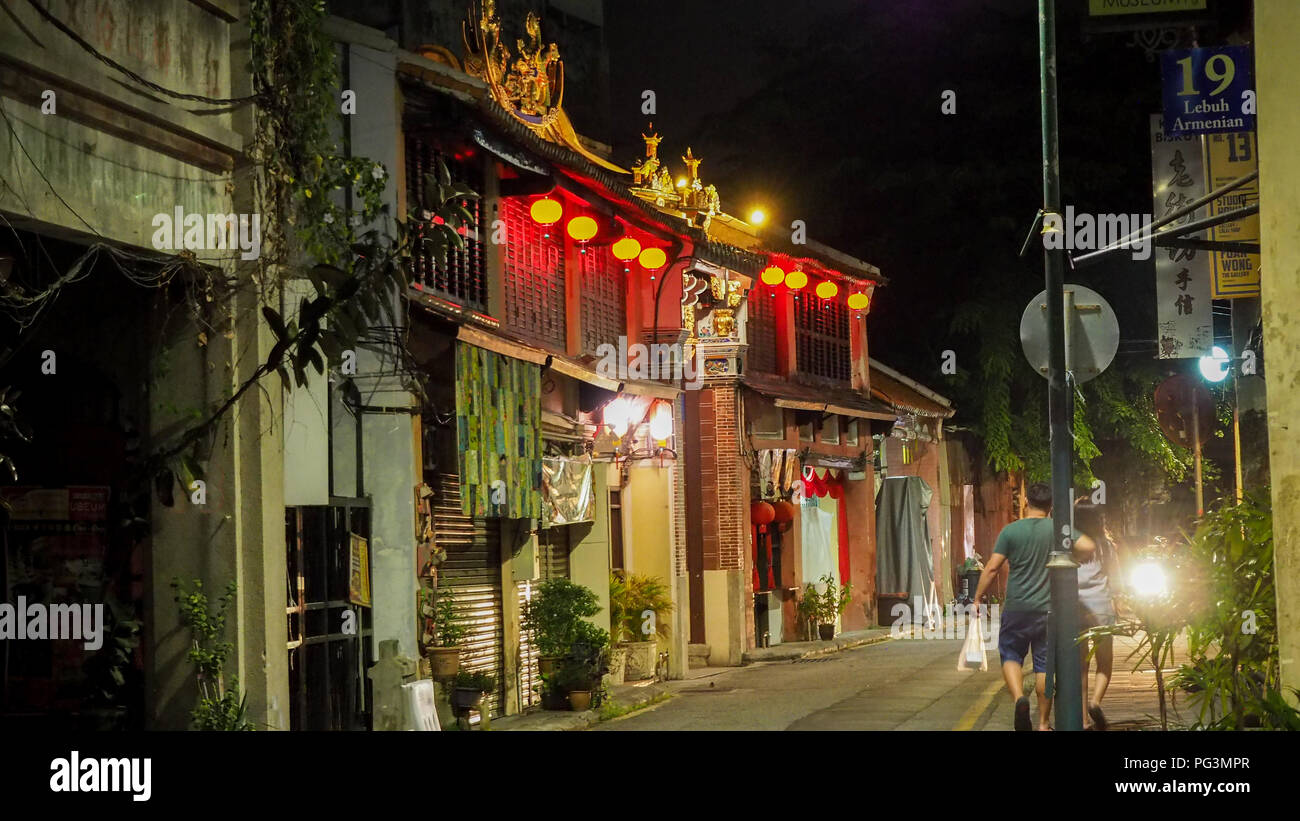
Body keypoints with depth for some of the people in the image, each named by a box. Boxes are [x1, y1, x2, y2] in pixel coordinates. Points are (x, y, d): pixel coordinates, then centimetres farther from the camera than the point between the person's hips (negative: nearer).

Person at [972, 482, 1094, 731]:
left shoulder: (1011, 531, -4)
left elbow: (992, 568, -6)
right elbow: (1089, 546, -5)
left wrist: (977, 600, 2)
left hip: (1017, 608, -1)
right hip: (1048, 608, 1)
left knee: (1011, 656, 13)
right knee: (1044, 664, 8)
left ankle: (1019, 697, -15)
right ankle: (1043, 723, 10)